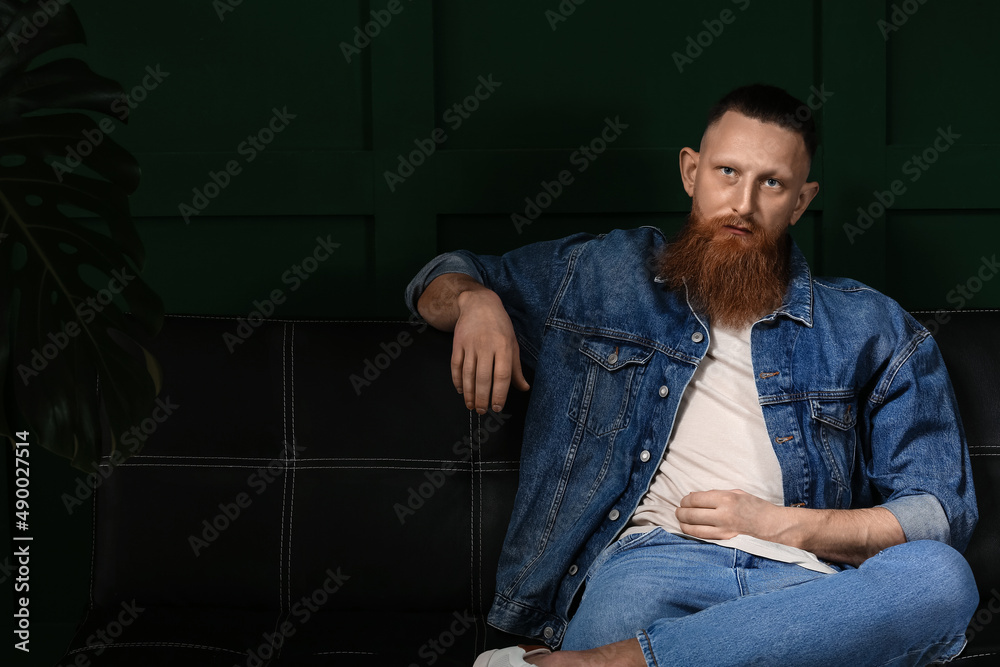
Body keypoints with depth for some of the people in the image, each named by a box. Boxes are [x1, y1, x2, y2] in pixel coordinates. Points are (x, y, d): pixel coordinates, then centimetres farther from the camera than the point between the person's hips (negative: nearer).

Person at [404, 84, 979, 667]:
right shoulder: (603, 273, 21)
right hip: (646, 559, -3)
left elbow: (944, 512, 12)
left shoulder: (871, 329, 17)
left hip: (807, 580, 4)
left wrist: (781, 524, -2)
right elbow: (443, 279, 32)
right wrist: (474, 301, 6)